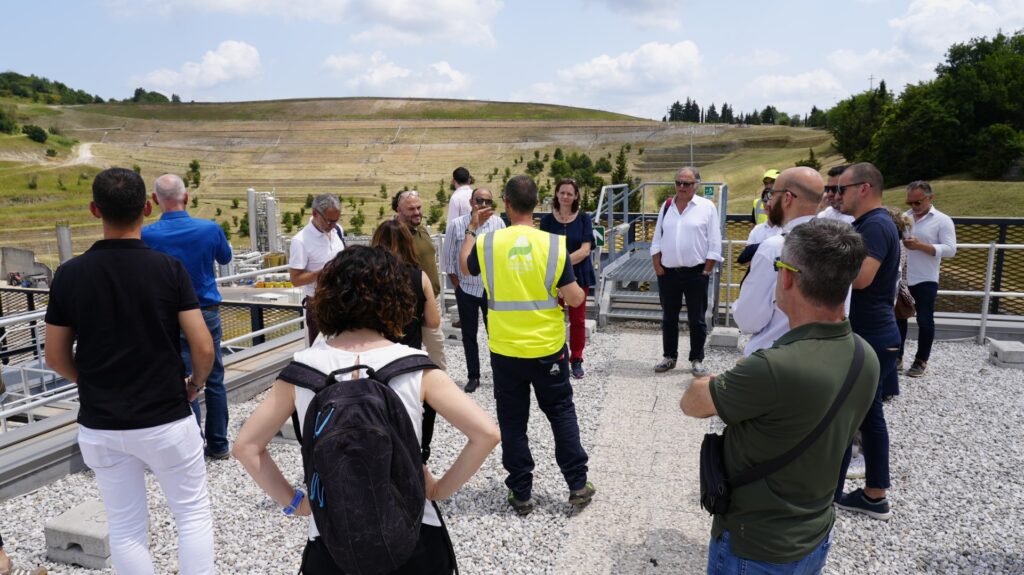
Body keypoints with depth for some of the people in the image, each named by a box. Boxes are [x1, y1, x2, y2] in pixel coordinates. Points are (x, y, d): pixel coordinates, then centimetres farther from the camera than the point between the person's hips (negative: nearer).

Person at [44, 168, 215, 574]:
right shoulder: (169, 268, -12)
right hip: (165, 419, -3)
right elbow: (203, 348, -15)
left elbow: (56, 358, 3)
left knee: (126, 529, 17)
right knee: (193, 514, 14)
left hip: (100, 425, 3)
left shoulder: (69, 274, -4)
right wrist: (196, 384, 6)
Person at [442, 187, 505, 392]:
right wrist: (457, 286, 0)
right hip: (467, 289, 0)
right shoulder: (456, 225, -9)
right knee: (469, 335, 9)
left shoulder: (498, 223, -6)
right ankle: (473, 376, 21)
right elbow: (448, 259, -1)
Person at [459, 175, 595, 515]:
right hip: (548, 348, 0)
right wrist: (579, 291, 12)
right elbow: (574, 299, -10)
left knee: (513, 421, 13)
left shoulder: (487, 243, -8)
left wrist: (472, 230, 23)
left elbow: (465, 267, 13)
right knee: (561, 413, 17)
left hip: (506, 350, 0)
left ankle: (521, 494, 22)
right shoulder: (554, 244, -11)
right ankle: (578, 485, 23)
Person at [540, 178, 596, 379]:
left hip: (578, 275, 0)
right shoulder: (547, 220, -1)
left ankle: (576, 360, 22)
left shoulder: (584, 218, -3)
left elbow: (585, 250, -11)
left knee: (578, 319, 9)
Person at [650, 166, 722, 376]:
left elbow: (714, 244, -4)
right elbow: (657, 240, 11)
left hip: (695, 272, -3)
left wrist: (706, 270, -8)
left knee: (697, 320, 6)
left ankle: (697, 360, 18)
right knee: (669, 318, 13)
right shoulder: (666, 207, 8)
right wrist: (658, 266, 2)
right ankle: (669, 357, 25)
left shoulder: (707, 207, -3)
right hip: (668, 272, 4)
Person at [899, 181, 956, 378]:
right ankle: (896, 356, 23)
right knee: (898, 318, 11)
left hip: (925, 281, -4)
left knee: (925, 321, 5)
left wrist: (920, 245, -22)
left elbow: (950, 250, -14)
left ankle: (921, 361, 18)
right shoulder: (904, 217, 8)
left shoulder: (942, 221, -6)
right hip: (901, 279, 4)